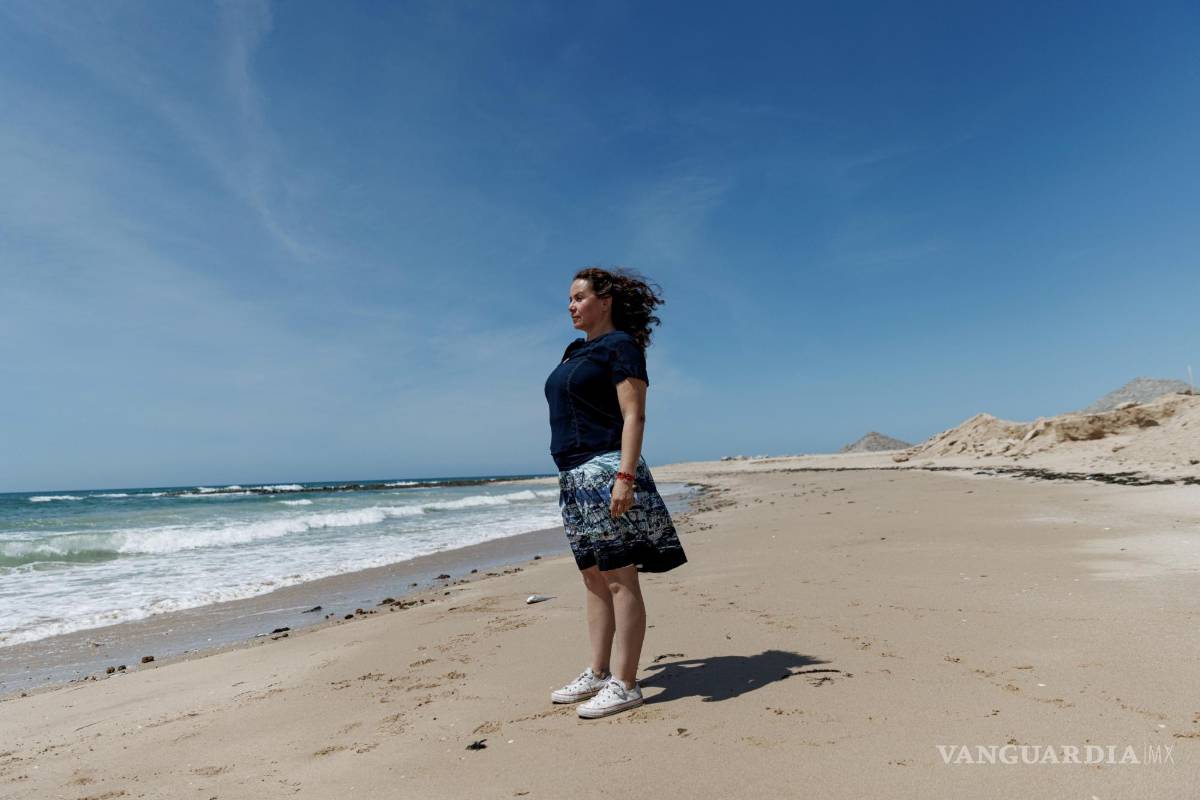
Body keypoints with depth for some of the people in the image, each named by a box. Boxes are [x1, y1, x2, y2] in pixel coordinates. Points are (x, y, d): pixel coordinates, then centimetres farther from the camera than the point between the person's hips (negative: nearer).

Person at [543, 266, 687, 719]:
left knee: (620, 579, -4)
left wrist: (626, 475, -23)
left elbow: (634, 417, -13)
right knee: (593, 579, 12)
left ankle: (624, 685, 3)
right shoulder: (575, 352, 20)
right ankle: (597, 674, 21)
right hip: (574, 476, 9)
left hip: (606, 470, -9)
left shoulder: (621, 346, -5)